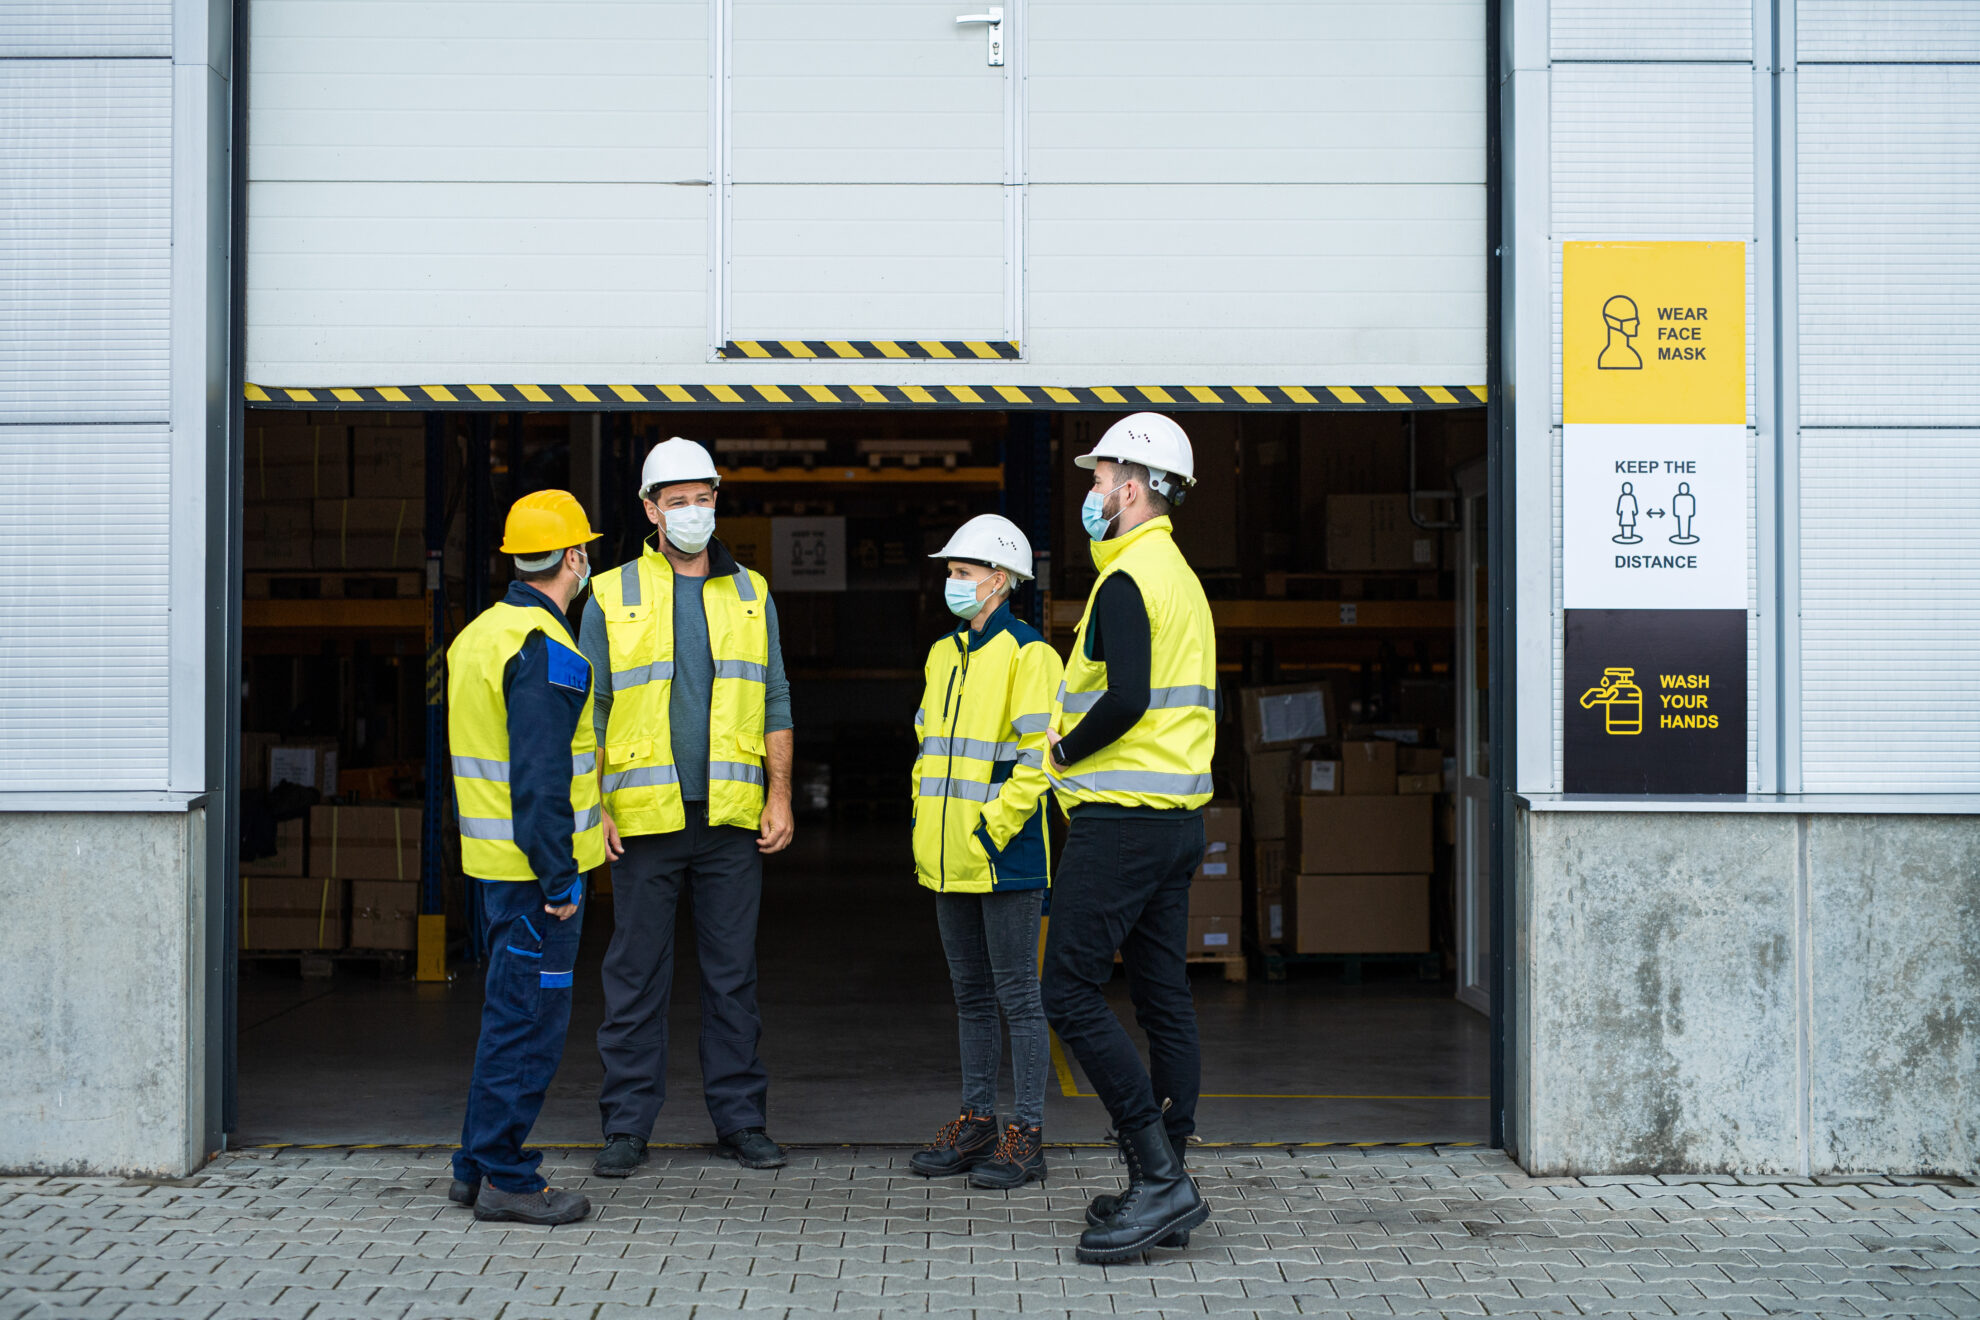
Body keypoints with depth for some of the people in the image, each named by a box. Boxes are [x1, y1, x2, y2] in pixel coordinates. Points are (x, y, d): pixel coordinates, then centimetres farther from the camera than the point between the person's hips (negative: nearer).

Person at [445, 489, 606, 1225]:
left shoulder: (479, 634, 14)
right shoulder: (545, 650, -17)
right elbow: (540, 773, -22)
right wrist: (558, 873, -20)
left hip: (494, 859, 10)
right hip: (536, 862, -10)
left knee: (511, 1011, 17)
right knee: (529, 1018, -3)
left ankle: (478, 1165, 23)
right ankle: (504, 1176, 2)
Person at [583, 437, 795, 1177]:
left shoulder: (750, 595, 11)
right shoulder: (611, 597, 4)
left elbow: (775, 704, 12)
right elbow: (588, 711, 3)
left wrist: (780, 797, 4)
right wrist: (591, 806, -5)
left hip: (732, 816, 2)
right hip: (643, 818, -2)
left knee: (733, 975, 6)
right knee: (636, 977, 3)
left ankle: (740, 1120, 15)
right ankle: (627, 1126, 11)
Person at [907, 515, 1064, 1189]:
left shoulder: (1028, 655, -9)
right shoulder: (943, 655, 15)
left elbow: (1039, 755, -16)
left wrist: (994, 826, -17)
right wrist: (927, 820, 13)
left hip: (1005, 857, -8)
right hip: (950, 860, 8)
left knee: (1018, 994, -2)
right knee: (971, 994, 14)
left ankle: (1026, 1134, 3)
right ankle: (977, 1122, 22)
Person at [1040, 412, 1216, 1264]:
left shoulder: (1127, 580, -13)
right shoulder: (1182, 578, 18)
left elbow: (1126, 698, -24)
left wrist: (1064, 751, -8)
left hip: (1122, 815, -10)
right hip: (1179, 816, 10)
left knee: (1070, 992, -7)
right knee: (1163, 998, 10)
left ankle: (1160, 1176, -10)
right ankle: (1165, 1192, 13)